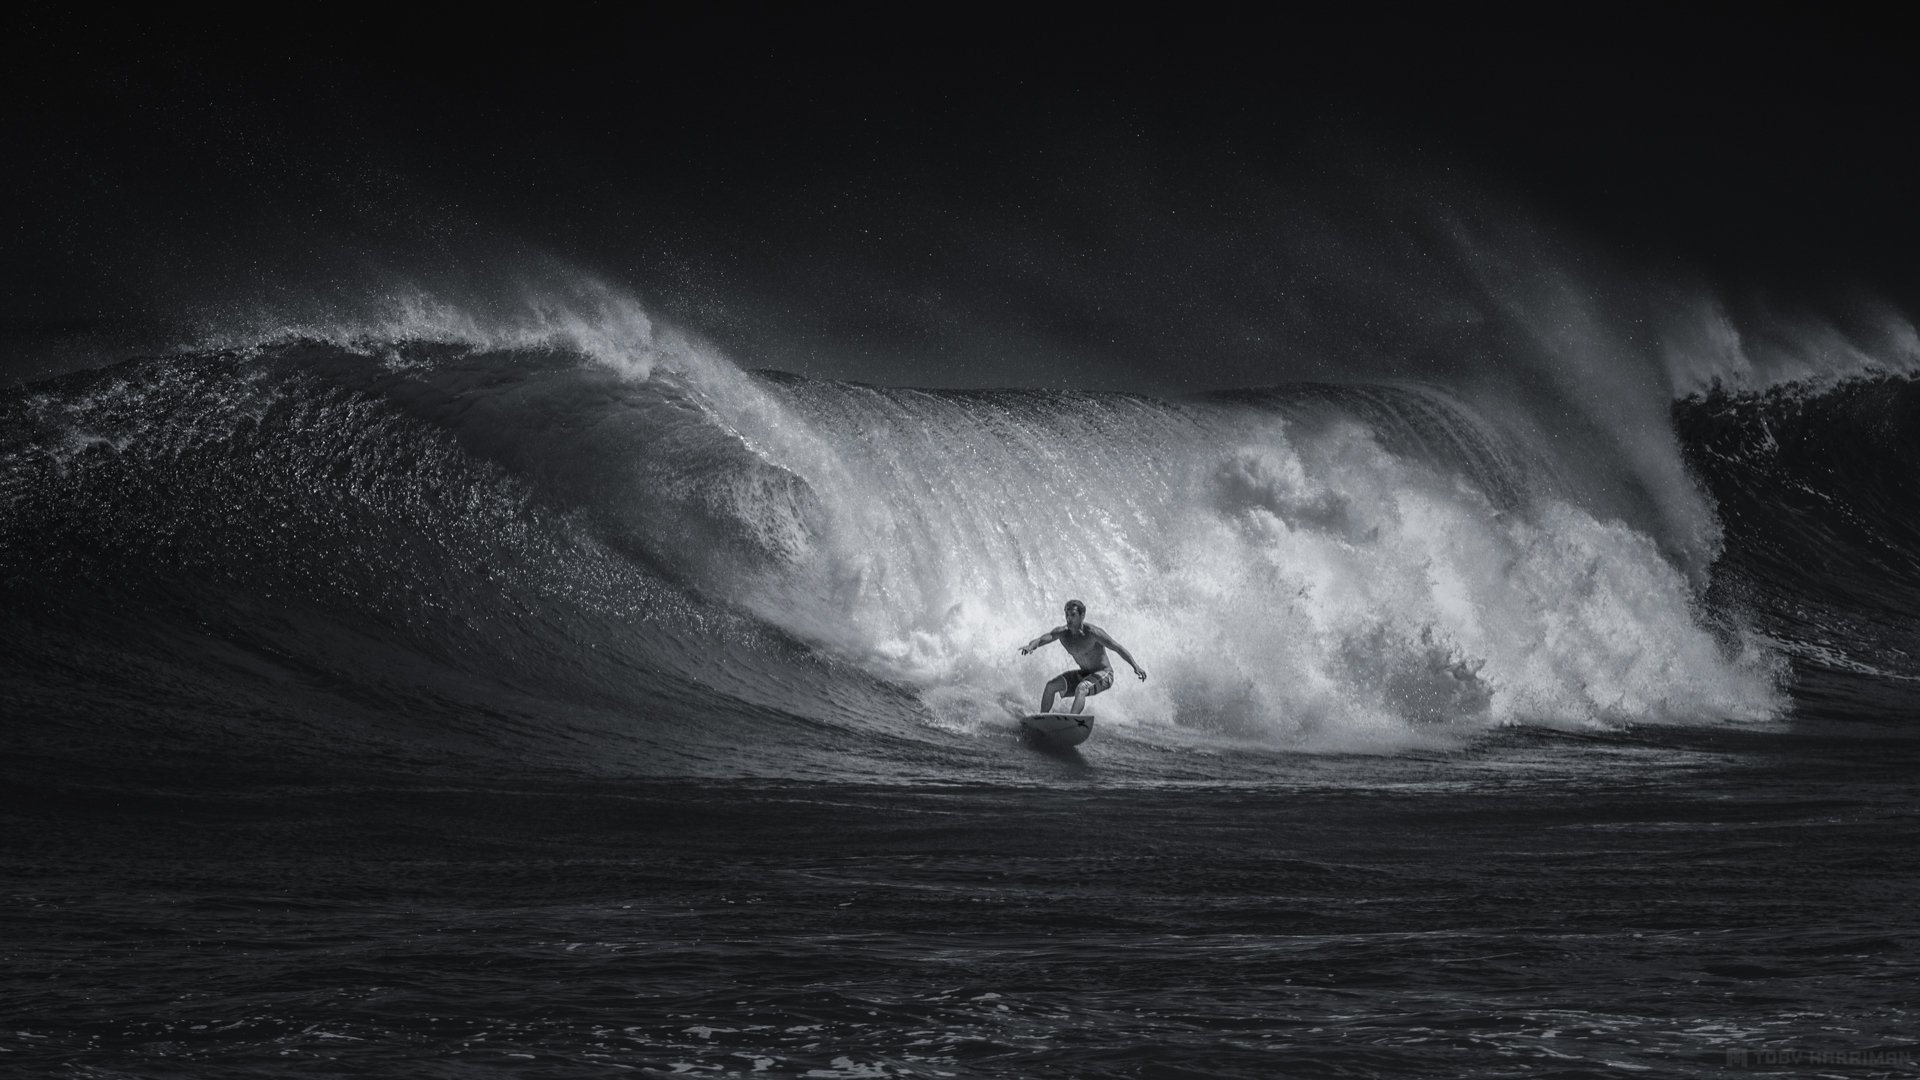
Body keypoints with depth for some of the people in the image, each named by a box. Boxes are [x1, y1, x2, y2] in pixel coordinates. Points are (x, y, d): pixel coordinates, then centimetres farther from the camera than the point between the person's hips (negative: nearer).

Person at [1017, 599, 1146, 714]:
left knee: (1081, 689, -35)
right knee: (1051, 686, -8)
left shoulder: (1092, 633, -23)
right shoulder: (1062, 632, -7)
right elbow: (1042, 639, -20)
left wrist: (1135, 666, -33)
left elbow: (1118, 648, -23)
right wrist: (1030, 646, -44)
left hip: (1103, 675, -7)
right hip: (1083, 674, 7)